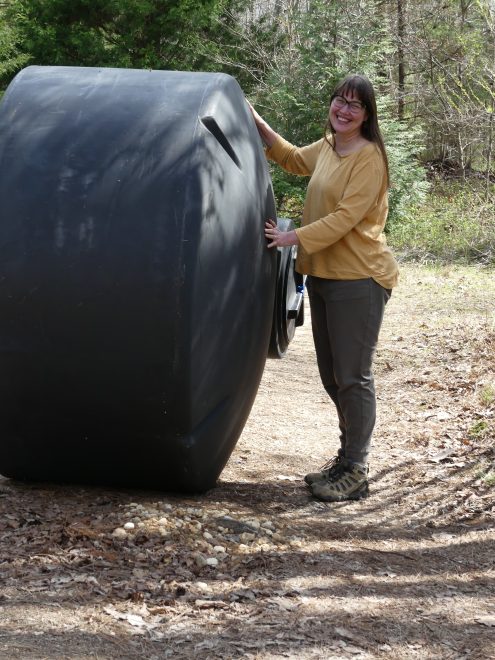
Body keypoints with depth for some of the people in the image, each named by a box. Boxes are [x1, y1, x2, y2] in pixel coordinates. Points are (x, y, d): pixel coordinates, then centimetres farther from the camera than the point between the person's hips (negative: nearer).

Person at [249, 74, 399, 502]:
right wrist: (258, 124, 24)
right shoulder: (327, 148, 13)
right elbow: (294, 159, 34)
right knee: (332, 375, 15)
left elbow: (345, 218, -22)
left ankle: (356, 472, 1)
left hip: (358, 279, -9)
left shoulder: (369, 157, -14)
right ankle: (347, 457, 27)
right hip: (323, 275, 9)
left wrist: (294, 238, -23)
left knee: (353, 377, -6)